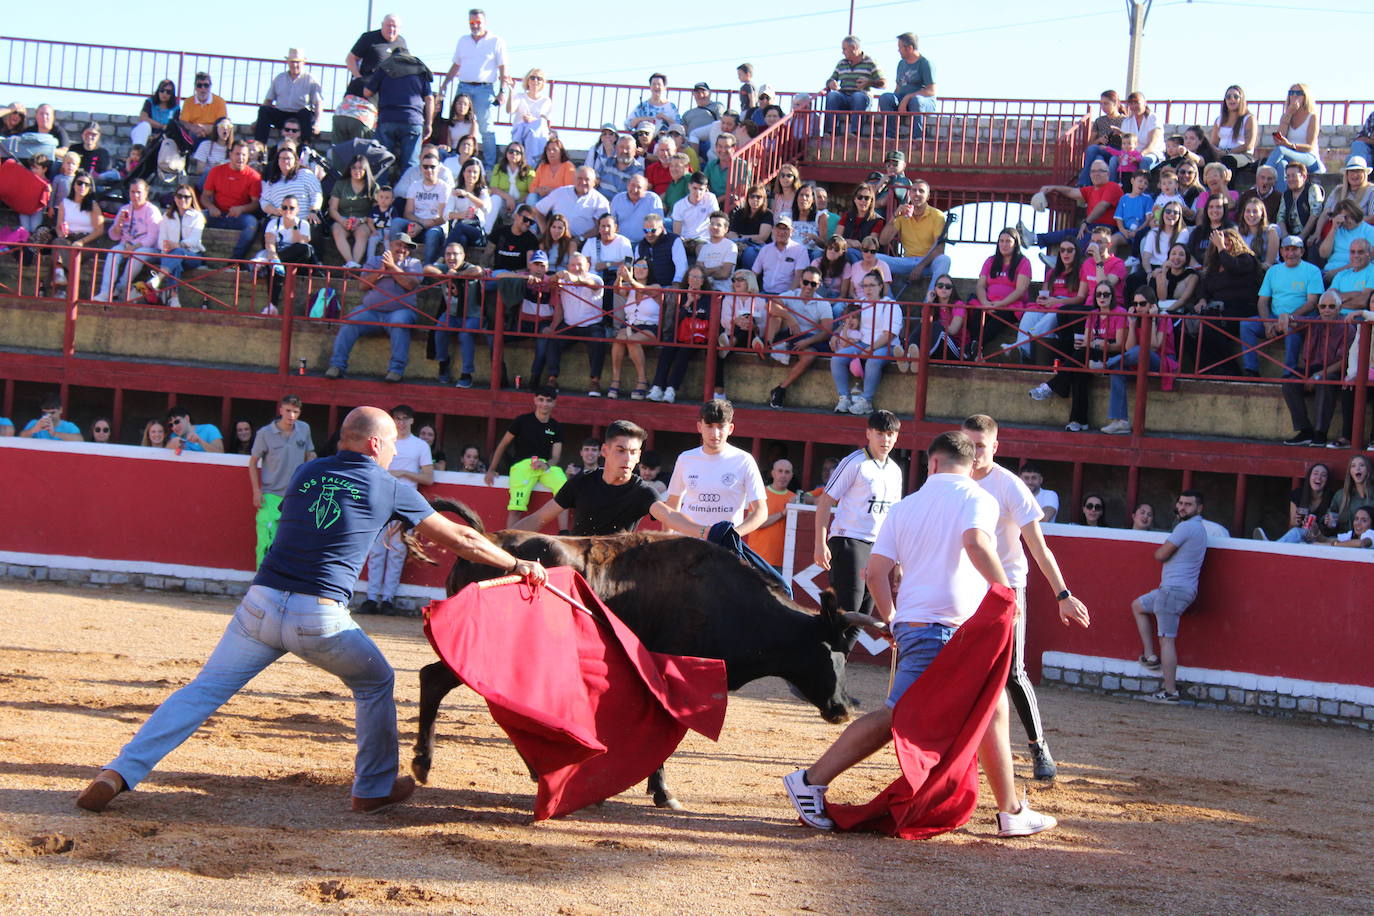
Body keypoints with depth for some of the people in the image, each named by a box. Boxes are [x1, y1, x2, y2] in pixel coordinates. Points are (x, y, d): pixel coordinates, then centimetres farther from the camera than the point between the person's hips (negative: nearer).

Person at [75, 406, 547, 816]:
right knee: (376, 683, 23)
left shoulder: (307, 473, 17)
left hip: (260, 606, 3)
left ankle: (120, 773, -7)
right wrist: (517, 566, 29)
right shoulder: (389, 490, 7)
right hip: (319, 617, -3)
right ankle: (374, 788, 28)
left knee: (203, 691, 5)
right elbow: (460, 539, 14)